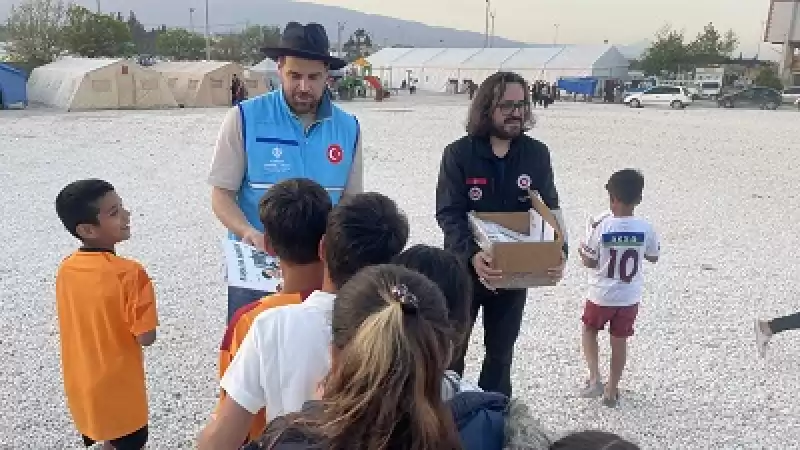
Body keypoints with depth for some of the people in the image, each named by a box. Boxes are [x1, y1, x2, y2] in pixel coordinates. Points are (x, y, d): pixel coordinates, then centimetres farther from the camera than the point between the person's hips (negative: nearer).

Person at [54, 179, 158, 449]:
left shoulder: (65, 269, -6)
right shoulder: (129, 273, -27)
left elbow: (90, 322, 4)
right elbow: (146, 337, -24)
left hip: (82, 385, 6)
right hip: (118, 387, -6)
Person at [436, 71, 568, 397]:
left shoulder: (537, 154, -4)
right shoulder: (459, 154, -13)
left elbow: (550, 210, -3)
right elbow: (448, 213, -19)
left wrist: (559, 252, -22)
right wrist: (472, 254, -36)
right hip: (464, 267, -2)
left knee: (501, 348, 19)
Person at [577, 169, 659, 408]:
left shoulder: (599, 226, -19)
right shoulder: (646, 228, -11)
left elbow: (589, 261, -13)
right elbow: (653, 257, 5)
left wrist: (582, 251, 6)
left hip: (601, 295, -2)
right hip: (630, 297, 2)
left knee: (589, 329, 23)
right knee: (619, 340, 16)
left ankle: (594, 378, 11)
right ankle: (612, 390, 28)